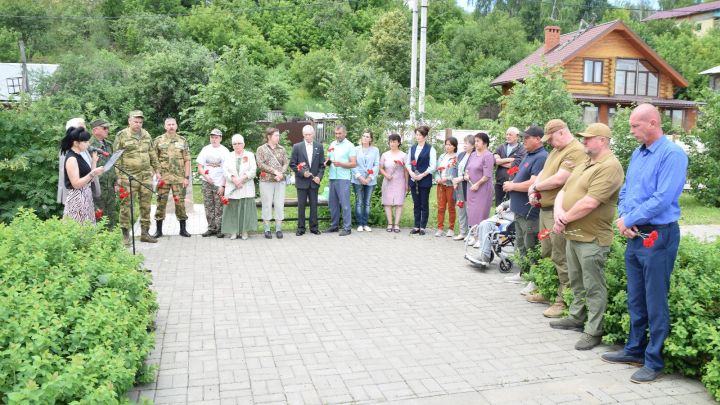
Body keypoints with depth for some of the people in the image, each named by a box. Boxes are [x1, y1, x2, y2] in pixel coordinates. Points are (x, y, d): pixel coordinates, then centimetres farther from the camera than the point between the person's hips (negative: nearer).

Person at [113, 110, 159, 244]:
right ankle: (125, 234, 7)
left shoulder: (146, 135, 12)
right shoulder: (121, 136, -3)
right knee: (126, 204, -1)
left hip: (146, 175, 5)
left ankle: (145, 233, 17)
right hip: (128, 176, -5)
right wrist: (118, 176, -9)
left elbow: (152, 154, 20)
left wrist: (156, 170, 16)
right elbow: (116, 158, -5)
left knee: (146, 205, 8)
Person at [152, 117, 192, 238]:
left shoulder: (182, 141, 7)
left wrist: (187, 177, -2)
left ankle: (183, 229, 13)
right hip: (163, 177, 0)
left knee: (180, 202, 3)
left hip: (179, 178, 0)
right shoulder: (158, 140, 5)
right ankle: (158, 230, 11)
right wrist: (157, 174, -5)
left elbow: (187, 161, 5)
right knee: (161, 203, 2)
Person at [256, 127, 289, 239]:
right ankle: (267, 229, 8)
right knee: (267, 205, 1)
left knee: (279, 205, 1)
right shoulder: (261, 149, 2)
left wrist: (281, 173, -12)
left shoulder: (281, 149, 11)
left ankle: (278, 229, 8)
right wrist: (275, 171, -14)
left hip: (280, 181, 3)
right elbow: (260, 165, -8)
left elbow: (286, 163, 6)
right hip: (266, 181, -2)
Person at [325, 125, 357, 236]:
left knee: (344, 203, -6)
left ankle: (347, 228, -2)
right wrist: (327, 163, -1)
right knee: (332, 203, 9)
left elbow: (354, 163, -7)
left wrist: (341, 164, -21)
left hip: (343, 178, -6)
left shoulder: (349, 146, -2)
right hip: (332, 177, 6)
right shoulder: (332, 144, 15)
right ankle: (334, 225, 19)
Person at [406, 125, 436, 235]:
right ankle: (416, 226, 15)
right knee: (416, 204, 9)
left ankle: (423, 227, 8)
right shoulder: (412, 148, 12)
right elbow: (407, 162, 13)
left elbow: (433, 166, -8)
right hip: (413, 180, 5)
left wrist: (422, 175, -13)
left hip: (425, 180, -5)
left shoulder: (430, 149, -4)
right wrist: (411, 172, -6)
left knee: (424, 204, 1)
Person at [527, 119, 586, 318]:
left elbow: (559, 179, -23)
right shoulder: (556, 150, 17)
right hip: (545, 209, 10)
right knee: (546, 253, 18)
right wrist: (533, 190, 2)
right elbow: (543, 173, 22)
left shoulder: (576, 151, -16)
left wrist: (535, 186, -7)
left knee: (561, 258, -4)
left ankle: (563, 301, 4)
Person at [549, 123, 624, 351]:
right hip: (573, 235, 10)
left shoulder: (609, 166, -16)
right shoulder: (584, 165, 16)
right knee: (577, 281, 21)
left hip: (592, 238, -9)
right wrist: (559, 212, -7)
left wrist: (564, 219, -13)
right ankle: (576, 317, 36)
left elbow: (589, 203, -25)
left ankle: (594, 331, 10)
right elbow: (563, 192, 13)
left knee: (593, 287, 1)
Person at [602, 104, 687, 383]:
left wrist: (628, 220, -13)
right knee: (635, 299, 17)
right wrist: (622, 218, -3)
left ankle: (654, 361, 12)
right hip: (634, 235, 8)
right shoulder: (637, 154, 12)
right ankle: (635, 350, 30)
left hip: (658, 236, -8)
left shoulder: (672, 155, -14)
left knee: (655, 303, 1)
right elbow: (625, 192, 16)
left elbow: (662, 199, -22)